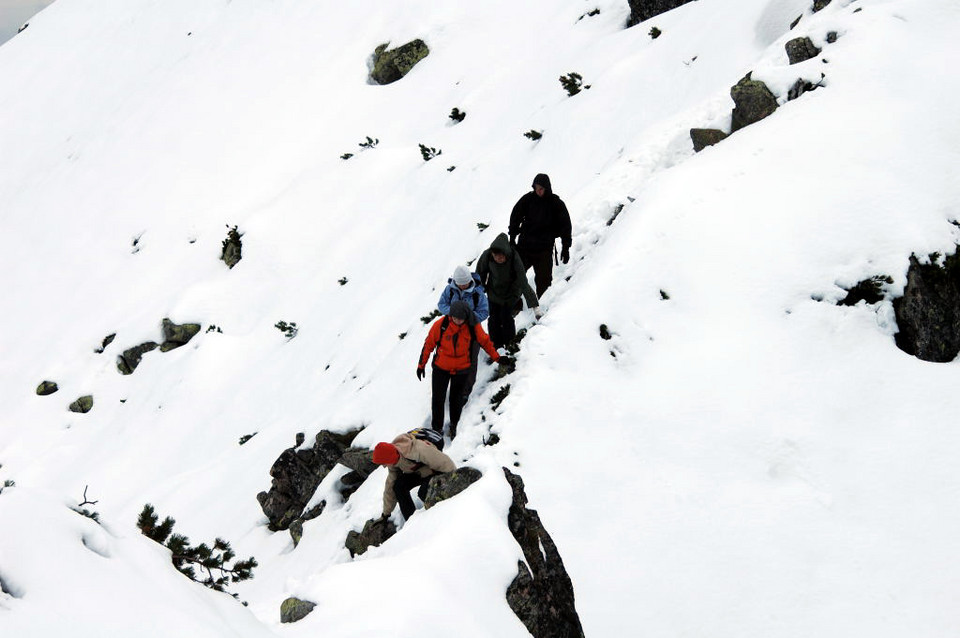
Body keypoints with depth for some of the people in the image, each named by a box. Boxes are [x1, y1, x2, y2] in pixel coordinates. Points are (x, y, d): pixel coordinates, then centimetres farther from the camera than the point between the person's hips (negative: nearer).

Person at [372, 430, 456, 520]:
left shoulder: (419, 451, -40)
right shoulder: (394, 459, -14)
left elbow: (445, 463, -29)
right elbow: (390, 486, -1)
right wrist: (386, 514, 3)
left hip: (436, 472, -7)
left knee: (423, 493, -31)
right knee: (398, 487, -18)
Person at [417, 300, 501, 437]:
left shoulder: (473, 327, -16)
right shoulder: (441, 324, -20)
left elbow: (485, 341, 2)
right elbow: (429, 344, -8)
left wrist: (497, 358, 12)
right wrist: (421, 365, -1)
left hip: (461, 369, 1)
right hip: (441, 368, -1)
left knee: (456, 399, 14)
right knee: (438, 399, 5)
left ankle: (454, 425, 36)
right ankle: (437, 428, 23)